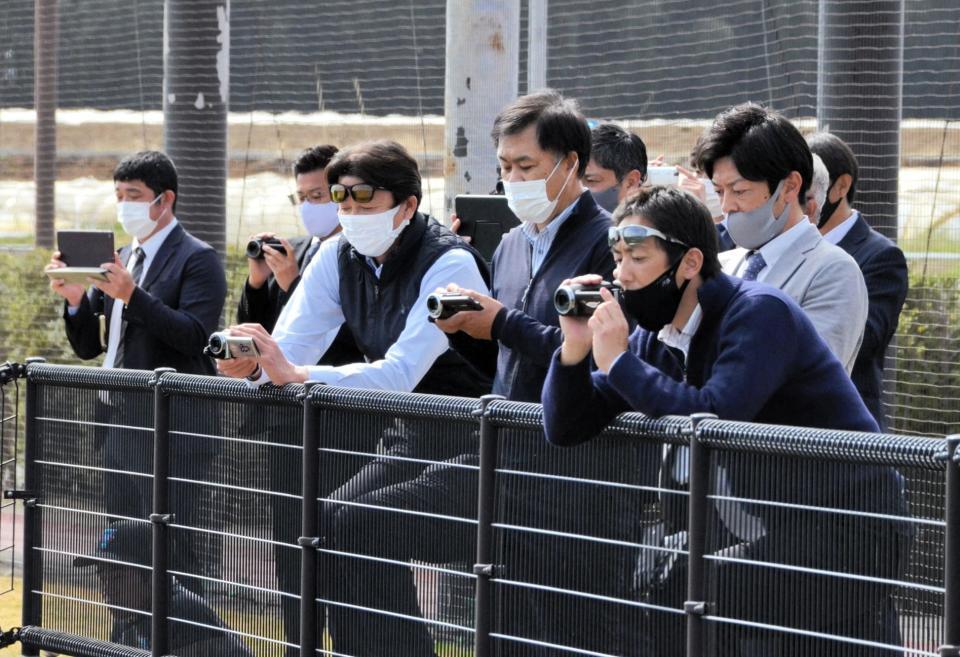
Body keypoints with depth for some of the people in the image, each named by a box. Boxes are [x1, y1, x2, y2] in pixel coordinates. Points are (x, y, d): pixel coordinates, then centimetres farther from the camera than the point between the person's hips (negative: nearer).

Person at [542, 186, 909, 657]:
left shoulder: (760, 312, -17)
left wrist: (618, 362, -22)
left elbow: (717, 417, -31)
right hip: (764, 531, 8)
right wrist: (574, 349, -11)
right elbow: (566, 429, 7)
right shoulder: (656, 338, 6)